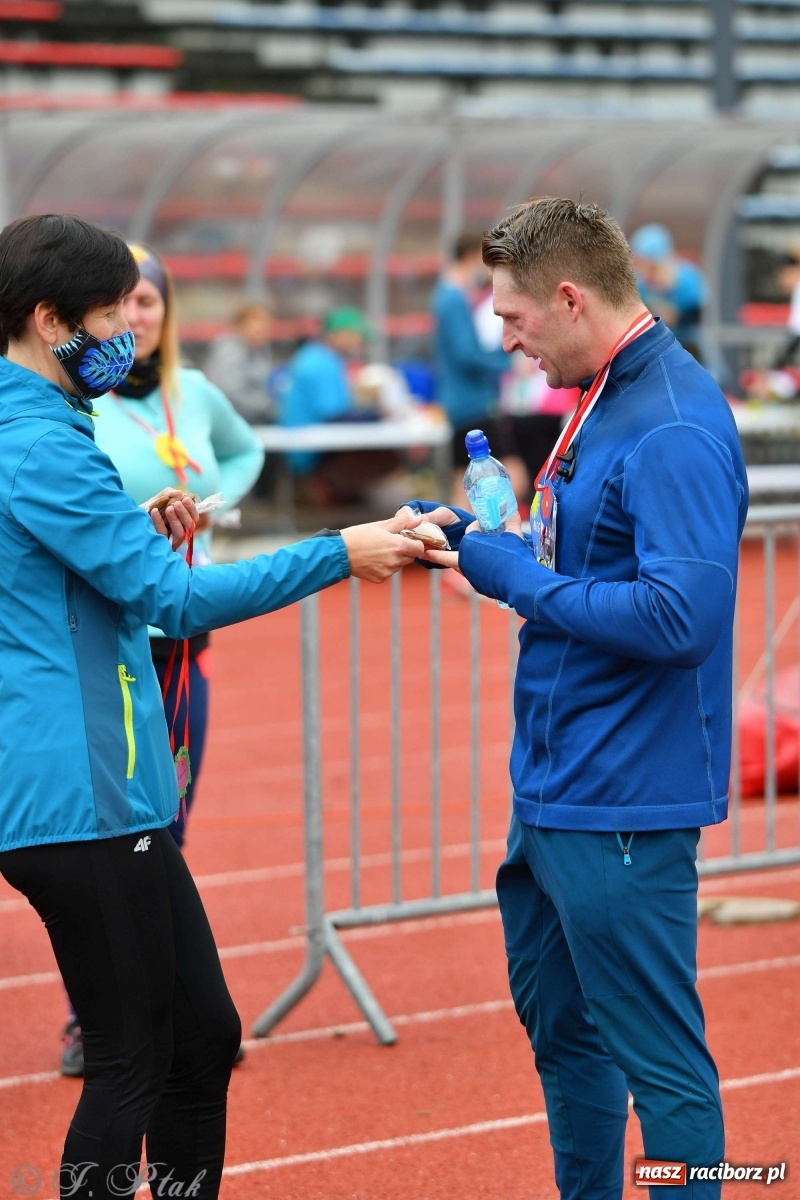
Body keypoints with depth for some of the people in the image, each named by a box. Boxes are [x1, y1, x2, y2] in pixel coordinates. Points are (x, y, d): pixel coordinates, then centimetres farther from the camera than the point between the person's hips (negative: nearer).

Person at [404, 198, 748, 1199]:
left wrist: (520, 579, -18)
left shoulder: (675, 429, -20)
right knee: (559, 1029, 21)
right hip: (550, 792, 11)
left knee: (660, 1060, -1)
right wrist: (473, 538, 5)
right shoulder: (600, 401, 11)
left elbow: (681, 614, -27)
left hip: (622, 807, -10)